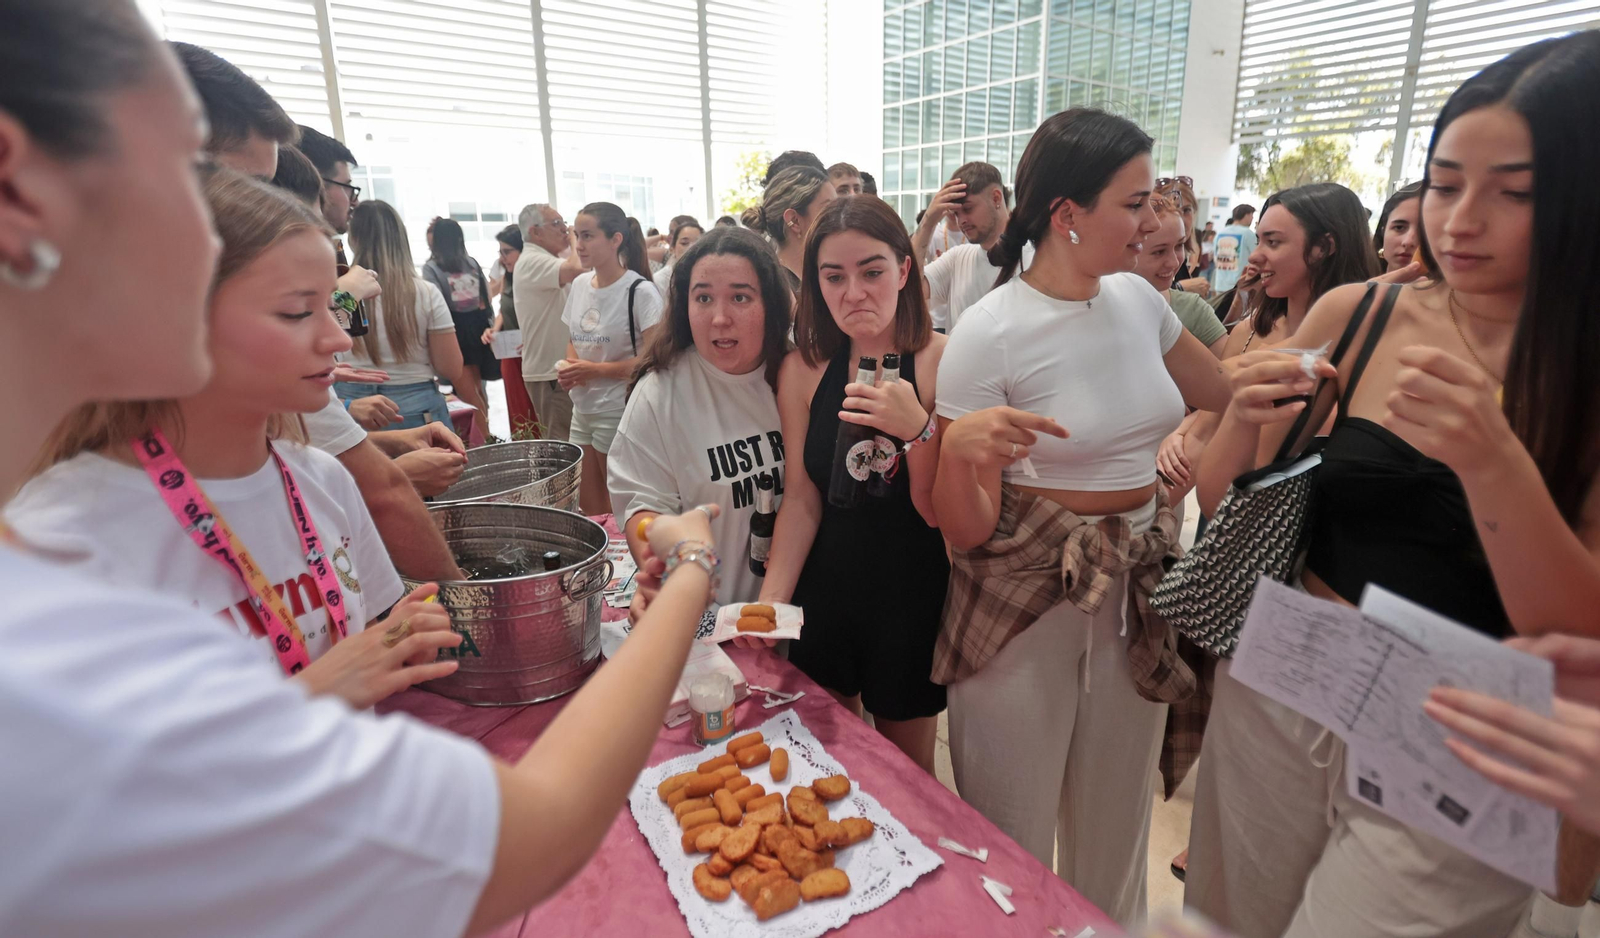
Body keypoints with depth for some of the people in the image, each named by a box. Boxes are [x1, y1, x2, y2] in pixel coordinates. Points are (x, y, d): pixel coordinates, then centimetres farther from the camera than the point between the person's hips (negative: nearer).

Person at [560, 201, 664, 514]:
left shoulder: (640, 291, -13)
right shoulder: (580, 285, 7)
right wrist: (569, 369, -3)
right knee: (589, 506, 13)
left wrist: (595, 370, -18)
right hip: (582, 409, 7)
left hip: (620, 412, -6)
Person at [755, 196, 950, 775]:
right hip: (824, 592, 3)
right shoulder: (805, 368, -5)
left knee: (905, 769, 18)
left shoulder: (940, 363, -14)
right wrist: (772, 597, -15)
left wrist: (917, 429, -32)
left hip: (912, 599, -2)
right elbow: (802, 495, -5)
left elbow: (938, 513, -15)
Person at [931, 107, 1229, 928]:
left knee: (1116, 827, 24)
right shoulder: (988, 334, -17)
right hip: (1024, 599, -5)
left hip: (1137, 594, 6)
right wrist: (960, 449, -34)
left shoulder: (1138, 299, 1)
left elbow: (1220, 399, 19)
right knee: (1013, 842, 13)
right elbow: (965, 531, -16)